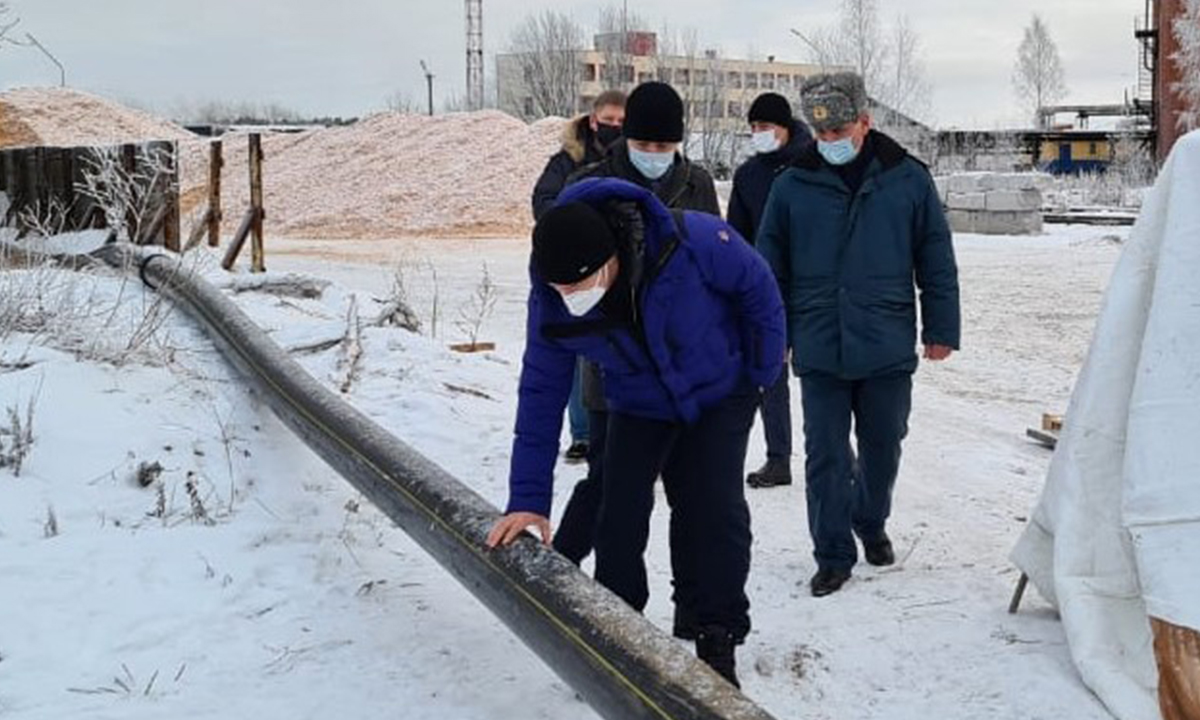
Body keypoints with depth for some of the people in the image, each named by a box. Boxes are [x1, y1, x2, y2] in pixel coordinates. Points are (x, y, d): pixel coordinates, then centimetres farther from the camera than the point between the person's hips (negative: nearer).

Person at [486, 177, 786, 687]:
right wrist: (528, 498, -18)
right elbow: (540, 396, -16)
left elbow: (757, 287, -17)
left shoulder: (693, 242, -37)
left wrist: (764, 367, -10)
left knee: (716, 511, -11)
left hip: (721, 393, -2)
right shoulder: (551, 303, -26)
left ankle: (716, 641, 4)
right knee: (619, 518, -7)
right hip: (638, 409, 2)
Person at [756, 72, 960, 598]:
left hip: (888, 349, 0)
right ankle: (833, 554, 15)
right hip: (818, 350, 0)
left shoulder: (908, 180, -1)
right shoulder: (793, 187, 0)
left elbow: (936, 261, 5)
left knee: (882, 448, 15)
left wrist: (941, 330, 4)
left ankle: (871, 523, 40)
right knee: (825, 456, 3)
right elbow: (771, 270, 7)